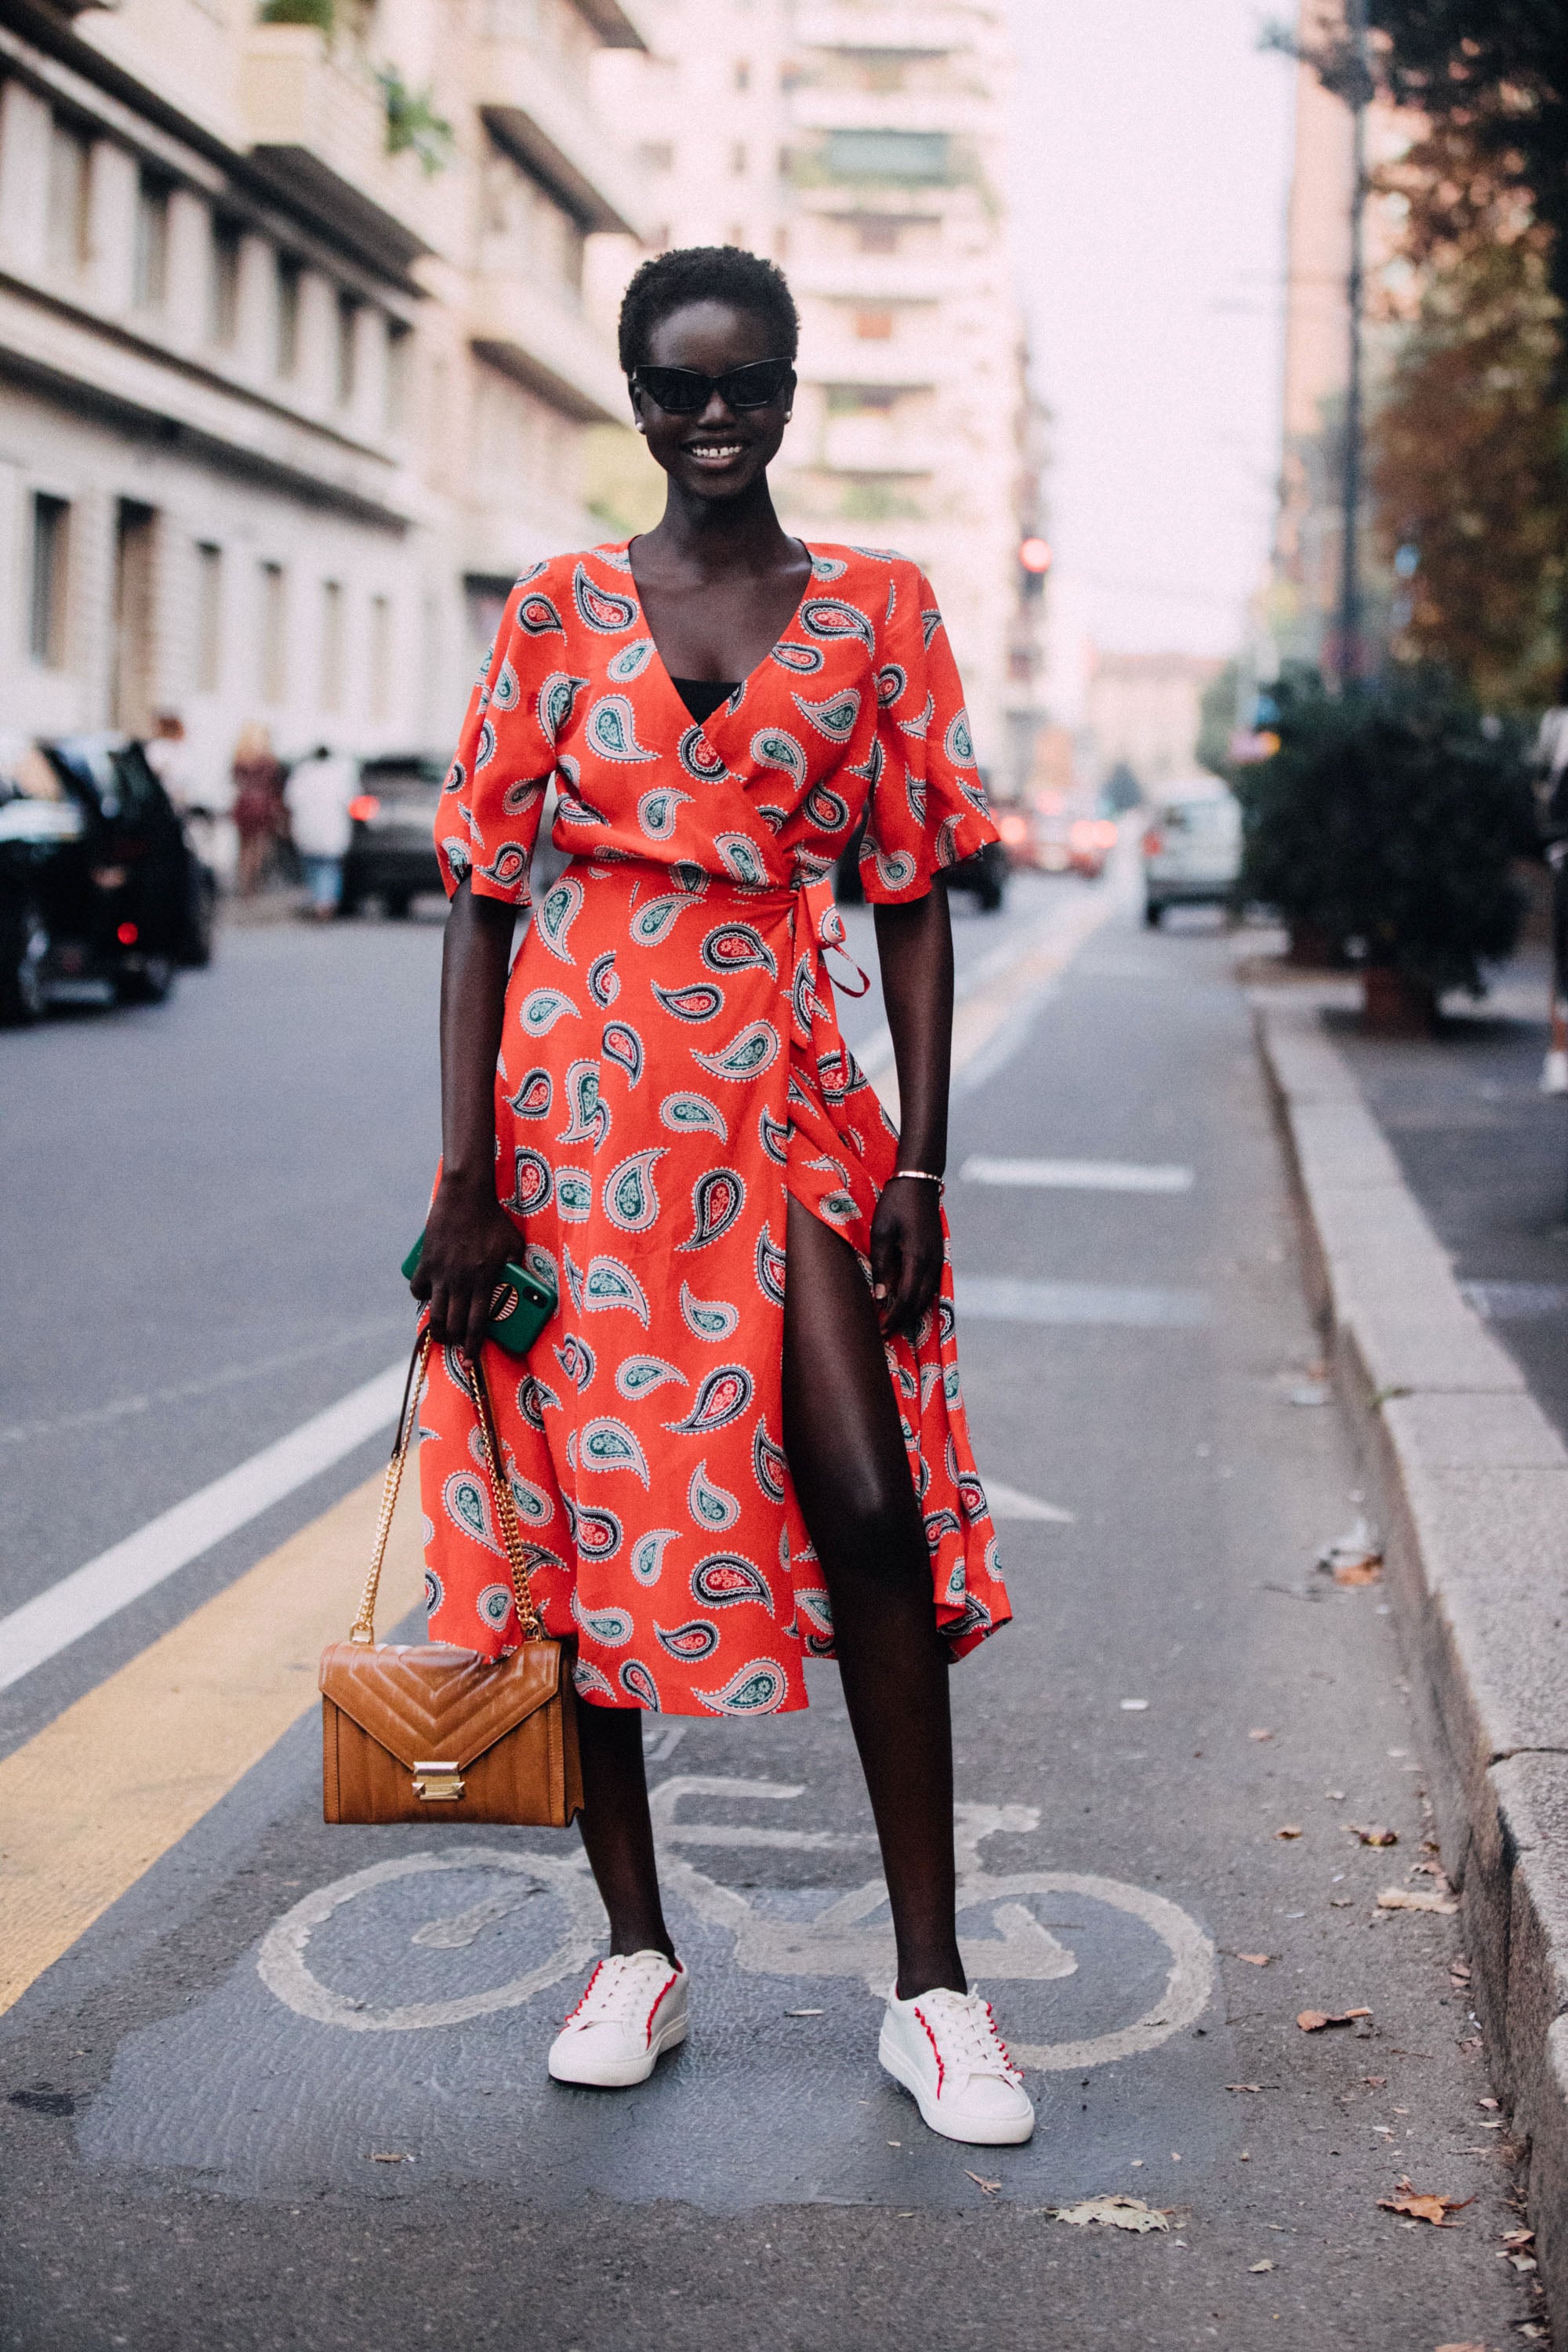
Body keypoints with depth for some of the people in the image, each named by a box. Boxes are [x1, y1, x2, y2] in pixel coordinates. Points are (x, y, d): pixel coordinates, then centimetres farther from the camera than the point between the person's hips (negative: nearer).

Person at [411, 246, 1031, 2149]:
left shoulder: (876, 612, 6)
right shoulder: (560, 612, 5)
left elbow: (913, 898, 5)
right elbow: (482, 898, 3)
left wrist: (920, 1167, -2)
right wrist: (468, 1175, -5)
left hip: (784, 1098, 0)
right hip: (579, 1096, 1)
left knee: (871, 1507, -10)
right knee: (586, 1507, 5)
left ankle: (930, 1987, 2)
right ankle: (636, 1952, 21)